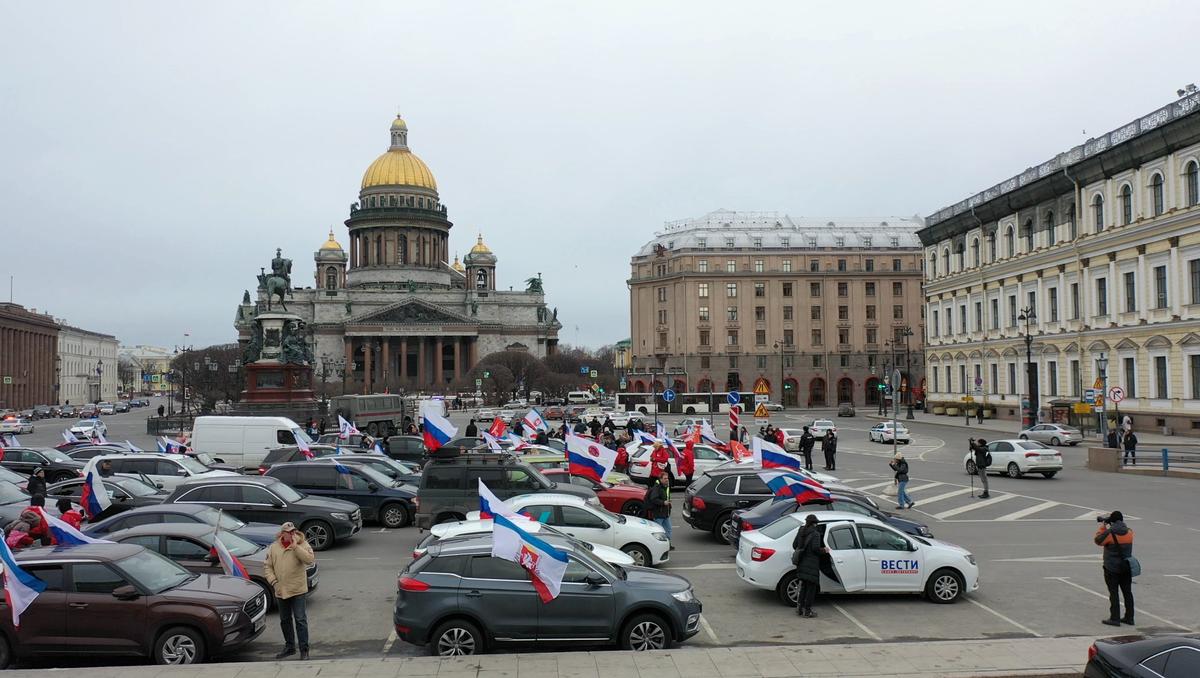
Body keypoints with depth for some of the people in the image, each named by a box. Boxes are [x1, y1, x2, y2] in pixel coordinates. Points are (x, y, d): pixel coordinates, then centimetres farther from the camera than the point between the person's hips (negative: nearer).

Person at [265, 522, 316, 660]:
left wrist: (295, 547, -23)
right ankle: (289, 647, 31)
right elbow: (268, 566, 8)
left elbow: (310, 559, -20)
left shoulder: (302, 544, -5)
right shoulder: (273, 547, 5)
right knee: (285, 620, 16)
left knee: (300, 620, -4)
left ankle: (304, 650, 2)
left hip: (298, 590, -4)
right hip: (281, 591, 4)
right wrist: (273, 581, -5)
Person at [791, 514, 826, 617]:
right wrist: (824, 550, -1)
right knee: (811, 587, 3)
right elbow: (815, 548, -19)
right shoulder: (815, 533, -11)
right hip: (811, 564, -6)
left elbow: (794, 545, 9)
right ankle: (807, 610, 5)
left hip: (802, 563, 6)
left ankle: (799, 607, 19)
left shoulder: (801, 531, 8)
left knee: (804, 586, 19)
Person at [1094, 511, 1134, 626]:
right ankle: (1129, 617, 20)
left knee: (1113, 593, 1)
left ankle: (1115, 619, 2)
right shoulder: (1129, 532, -1)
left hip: (1112, 568, -5)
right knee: (1127, 592, 13)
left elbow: (1097, 540, -3)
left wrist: (1102, 526, 3)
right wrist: (1109, 527, 14)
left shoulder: (1109, 533, -18)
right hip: (1126, 568, 5)